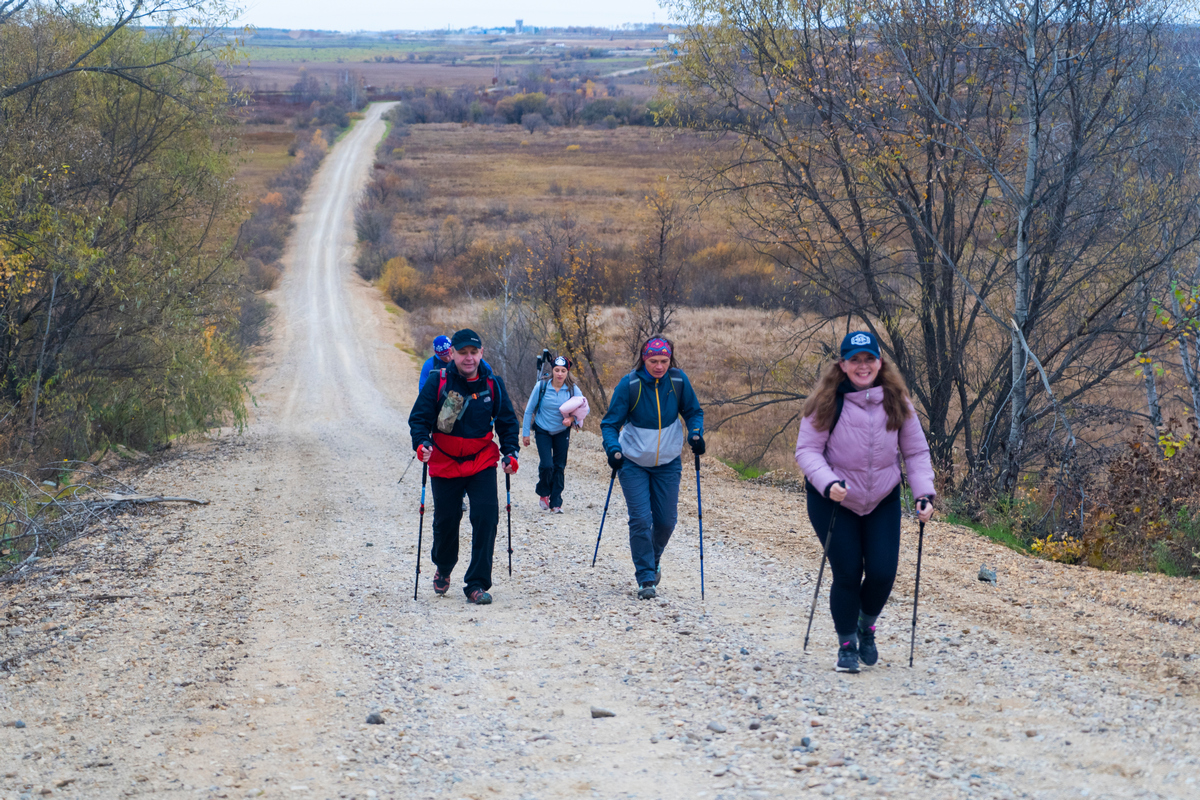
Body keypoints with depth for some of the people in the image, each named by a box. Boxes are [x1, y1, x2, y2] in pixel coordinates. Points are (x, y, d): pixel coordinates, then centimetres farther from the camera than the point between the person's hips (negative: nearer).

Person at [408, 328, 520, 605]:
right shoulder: (438, 383, -9)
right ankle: (443, 569, 39)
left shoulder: (492, 384, -3)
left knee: (486, 519, -12)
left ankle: (477, 584, -4)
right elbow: (418, 418, -5)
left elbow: (507, 421, 8)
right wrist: (421, 443, -24)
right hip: (444, 465, -1)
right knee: (445, 521, 8)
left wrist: (510, 452, -5)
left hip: (482, 463, 1)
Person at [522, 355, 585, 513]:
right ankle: (543, 492, 16)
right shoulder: (541, 386, -15)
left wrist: (572, 418, -31)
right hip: (543, 431, -2)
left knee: (560, 466, 3)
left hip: (562, 432, 2)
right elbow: (529, 410, -6)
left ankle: (555, 503, 13)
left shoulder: (572, 389, -12)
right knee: (546, 465, -13)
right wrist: (525, 433, -4)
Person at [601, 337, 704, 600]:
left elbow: (693, 411, 5)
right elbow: (610, 423, -12)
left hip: (668, 464, 2)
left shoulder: (678, 380, -10)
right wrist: (613, 449, -29)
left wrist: (695, 434, -14)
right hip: (633, 463, -2)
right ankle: (646, 578, 0)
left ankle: (653, 559, 35)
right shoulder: (629, 384, -17)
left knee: (666, 520, 5)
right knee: (640, 519, -10)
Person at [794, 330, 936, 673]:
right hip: (833, 502, -3)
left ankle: (867, 626, 28)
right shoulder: (826, 403, -14)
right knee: (847, 574, -5)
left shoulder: (897, 402, -5)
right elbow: (807, 450, -13)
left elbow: (916, 452, 1)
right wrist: (828, 483, -30)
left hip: (883, 502, 3)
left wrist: (924, 493, -12)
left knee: (883, 574, -3)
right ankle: (846, 645, 17)